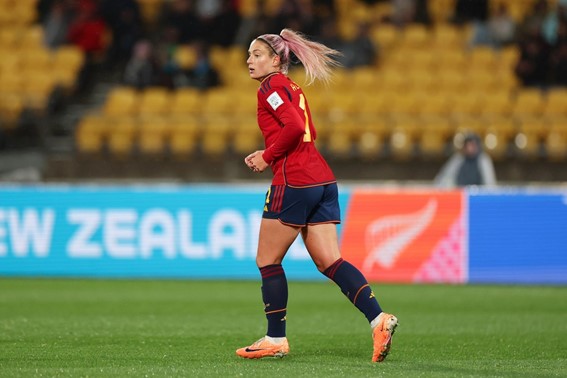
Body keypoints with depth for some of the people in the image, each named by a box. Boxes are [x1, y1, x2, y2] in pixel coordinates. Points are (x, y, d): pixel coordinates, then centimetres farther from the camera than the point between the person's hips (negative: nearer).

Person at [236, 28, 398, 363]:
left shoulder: (271, 87, -7)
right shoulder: (292, 88, 21)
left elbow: (295, 127, -20)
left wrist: (268, 156, -9)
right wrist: (269, 155, 16)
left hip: (293, 182, -9)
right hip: (323, 180, 9)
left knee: (268, 261, 4)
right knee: (329, 262, 3)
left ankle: (276, 340, 9)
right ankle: (379, 318, -13)